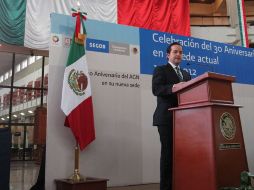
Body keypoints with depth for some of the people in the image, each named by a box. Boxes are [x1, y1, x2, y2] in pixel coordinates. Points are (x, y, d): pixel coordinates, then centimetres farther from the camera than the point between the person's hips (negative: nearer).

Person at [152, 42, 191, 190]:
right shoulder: (160, 70, 5)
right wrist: (174, 87, -26)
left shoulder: (186, 74, 25)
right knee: (168, 153, -6)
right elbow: (156, 89, -11)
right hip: (167, 118, -5)